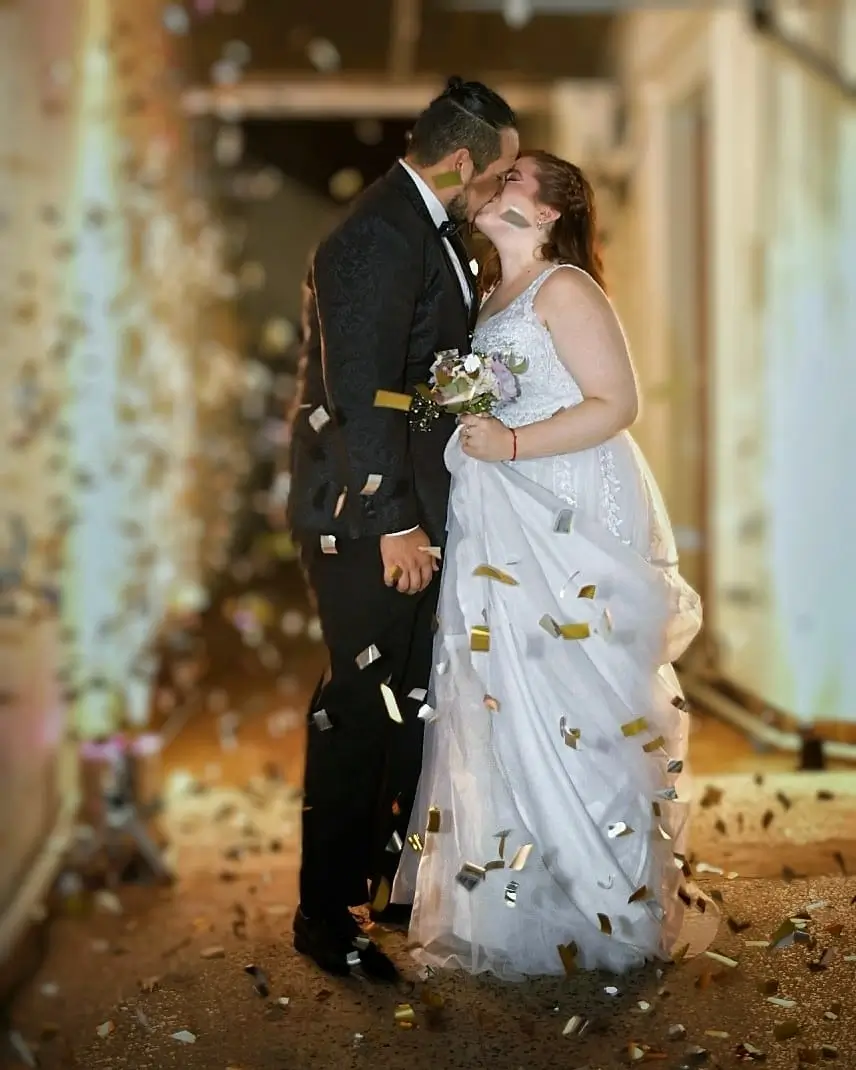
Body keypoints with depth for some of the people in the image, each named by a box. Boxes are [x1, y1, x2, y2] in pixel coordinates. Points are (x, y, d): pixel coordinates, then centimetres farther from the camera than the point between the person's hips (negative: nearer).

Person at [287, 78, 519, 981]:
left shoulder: (431, 230, 12)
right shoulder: (378, 238, -19)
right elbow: (362, 392, -23)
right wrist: (393, 523, -22)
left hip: (415, 510, 9)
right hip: (368, 519, -9)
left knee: (415, 702, 16)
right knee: (361, 710, 0)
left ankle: (400, 879, 32)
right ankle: (325, 913, 15)